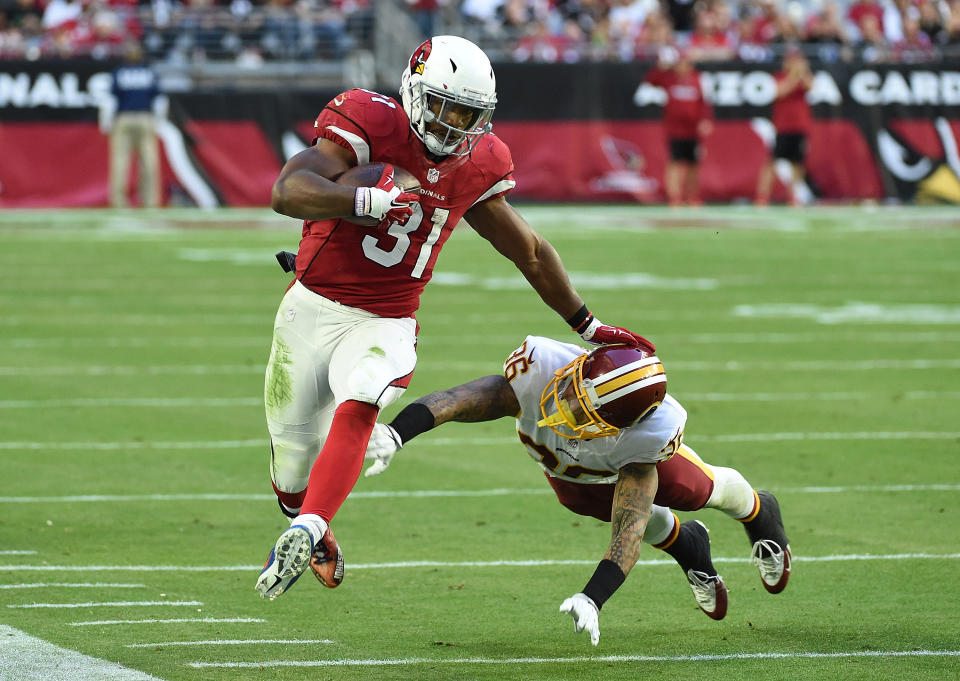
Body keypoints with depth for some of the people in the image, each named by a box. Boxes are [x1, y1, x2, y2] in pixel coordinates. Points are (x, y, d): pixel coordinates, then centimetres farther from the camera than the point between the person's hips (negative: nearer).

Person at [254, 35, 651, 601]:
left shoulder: (477, 166, 1)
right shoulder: (372, 124, -15)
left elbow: (529, 251, 16)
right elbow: (288, 191, -30)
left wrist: (589, 326, 24)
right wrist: (371, 201, -45)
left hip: (386, 322, 2)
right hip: (313, 307, -2)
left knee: (355, 412, -30)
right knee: (294, 459, 8)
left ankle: (305, 533, -43)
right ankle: (315, 537, 40)